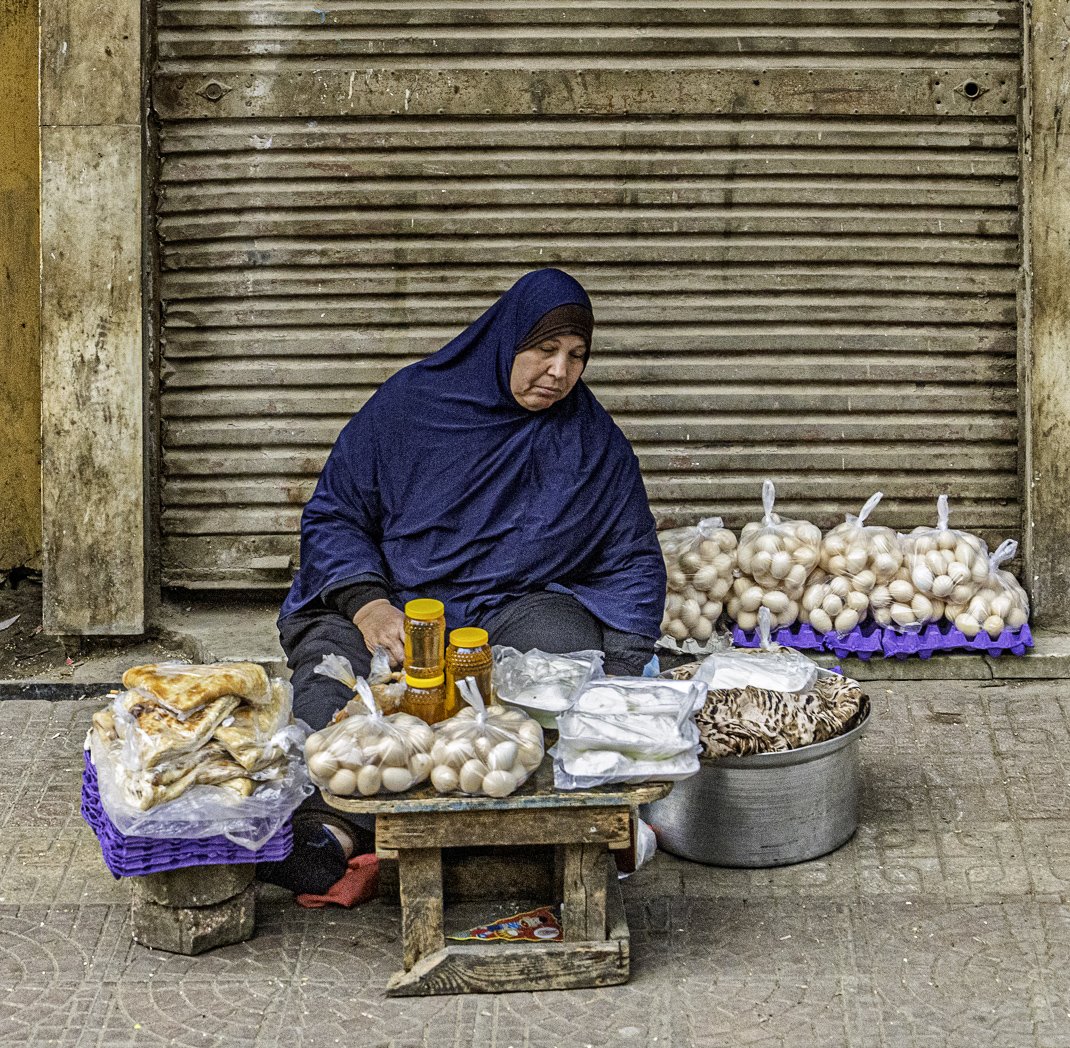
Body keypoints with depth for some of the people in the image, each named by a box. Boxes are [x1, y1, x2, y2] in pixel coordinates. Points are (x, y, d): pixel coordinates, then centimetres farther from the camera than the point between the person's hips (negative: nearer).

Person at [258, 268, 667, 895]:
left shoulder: (594, 442, 5)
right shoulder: (412, 402, 1)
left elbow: (632, 563, 11)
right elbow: (334, 514, 4)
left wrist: (619, 675, -6)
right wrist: (367, 605, -16)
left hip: (513, 605, 1)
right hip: (392, 592, 0)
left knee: (575, 650, -35)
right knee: (329, 650, -34)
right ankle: (326, 823, -49)